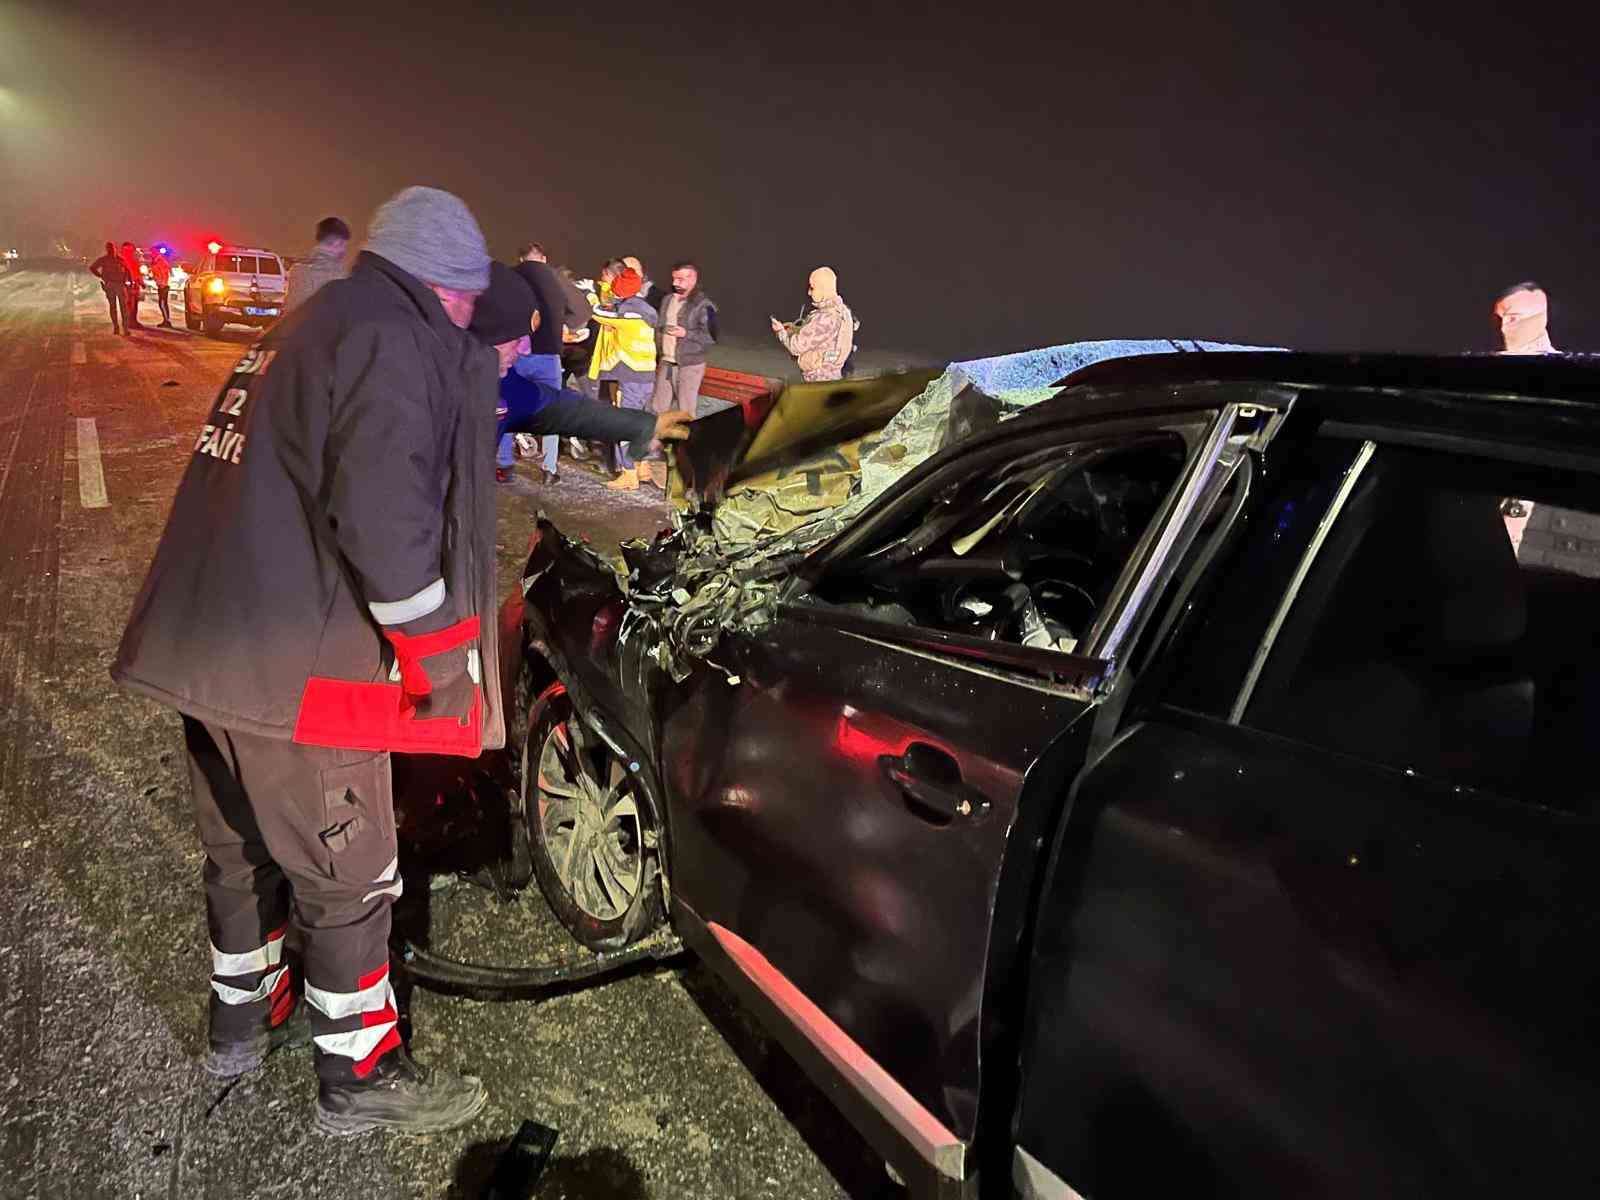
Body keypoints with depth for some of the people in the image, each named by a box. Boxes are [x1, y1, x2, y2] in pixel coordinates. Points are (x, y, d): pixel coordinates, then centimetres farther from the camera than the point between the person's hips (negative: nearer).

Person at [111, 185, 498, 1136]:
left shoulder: (306, 332, 17)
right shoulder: (390, 343, -15)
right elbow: (382, 518, -25)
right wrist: (440, 656, -17)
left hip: (208, 648, 10)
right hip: (298, 668, -10)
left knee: (244, 850, 25)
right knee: (350, 880, 6)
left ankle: (244, 1020, 45)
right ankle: (359, 1077, 23)